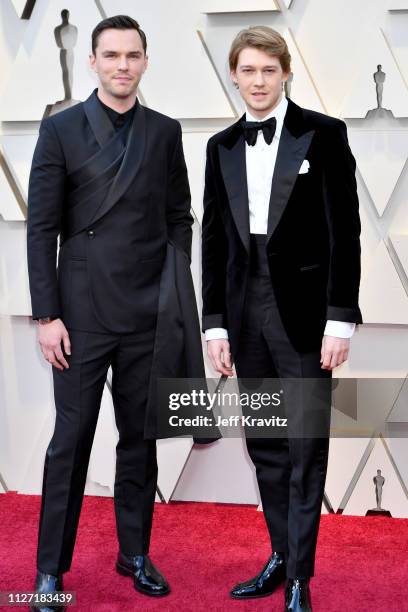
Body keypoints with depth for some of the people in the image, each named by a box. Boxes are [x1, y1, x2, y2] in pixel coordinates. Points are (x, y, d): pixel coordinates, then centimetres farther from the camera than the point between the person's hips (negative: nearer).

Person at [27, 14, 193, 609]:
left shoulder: (165, 132, 9)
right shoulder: (60, 129, 1)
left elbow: (179, 219, 11)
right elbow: (41, 228, -2)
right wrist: (47, 315, -7)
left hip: (148, 315, 3)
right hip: (83, 312, -2)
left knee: (141, 438, 11)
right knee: (71, 440, 3)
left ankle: (135, 553, 26)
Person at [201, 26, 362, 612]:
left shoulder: (324, 134, -2)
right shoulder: (222, 147, 11)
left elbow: (345, 232, -6)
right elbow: (214, 240, 11)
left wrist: (340, 319, -11)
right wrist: (216, 323, 7)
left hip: (304, 311, -4)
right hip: (246, 310, 5)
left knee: (306, 448, 1)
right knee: (265, 446, 12)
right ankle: (281, 556, 27)